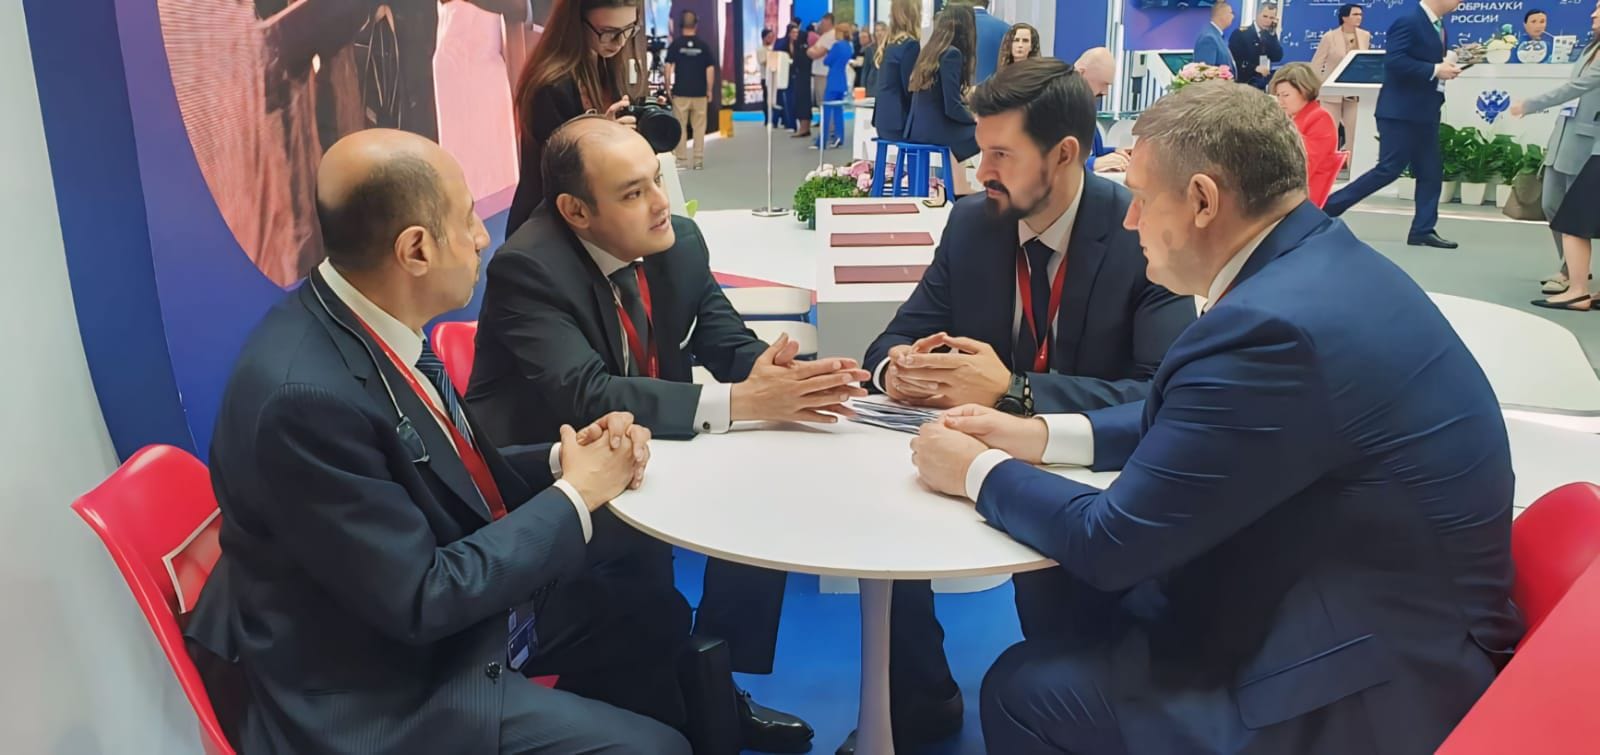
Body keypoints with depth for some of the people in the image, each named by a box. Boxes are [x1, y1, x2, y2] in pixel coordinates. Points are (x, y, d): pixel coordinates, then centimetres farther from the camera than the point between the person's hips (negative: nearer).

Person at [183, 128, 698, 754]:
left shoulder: (374, 324, -5)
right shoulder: (307, 396, -31)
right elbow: (419, 601, -26)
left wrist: (562, 461, -10)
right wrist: (574, 496, -17)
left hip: (467, 595, 9)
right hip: (392, 692, -8)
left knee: (652, 609, 12)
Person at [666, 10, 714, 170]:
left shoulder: (675, 44, -2)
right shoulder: (704, 45, 1)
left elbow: (668, 68, -5)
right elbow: (710, 69, -1)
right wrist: (709, 90, 7)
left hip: (680, 92, -1)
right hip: (700, 93, 1)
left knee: (680, 126, 6)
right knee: (699, 127, 5)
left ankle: (681, 159, 6)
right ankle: (699, 160, 5)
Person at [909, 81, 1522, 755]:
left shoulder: (1272, 325, -29)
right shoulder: (1319, 262, 2)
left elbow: (1111, 542, -22)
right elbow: (1186, 421, 14)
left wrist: (978, 472, -6)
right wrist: (1039, 435, 8)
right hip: (1367, 615, 9)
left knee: (1022, 691, -5)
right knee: (1055, 592, 11)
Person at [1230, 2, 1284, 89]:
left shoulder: (1271, 36, 12)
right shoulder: (1240, 33, -3)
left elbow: (1277, 57, -3)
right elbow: (1234, 61, -11)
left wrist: (1272, 33, -7)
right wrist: (1255, 68, -21)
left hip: (1267, 83, 5)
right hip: (1245, 82, -5)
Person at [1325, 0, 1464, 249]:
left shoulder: (1438, 26, 15)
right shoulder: (1408, 21, -13)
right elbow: (1394, 61, -23)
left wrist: (1448, 63, 3)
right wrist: (1435, 70, -21)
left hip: (1424, 111, 9)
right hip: (1401, 111, -9)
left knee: (1431, 171, 6)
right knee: (1388, 169, -10)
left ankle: (1423, 230, 10)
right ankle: (1328, 207, -2)